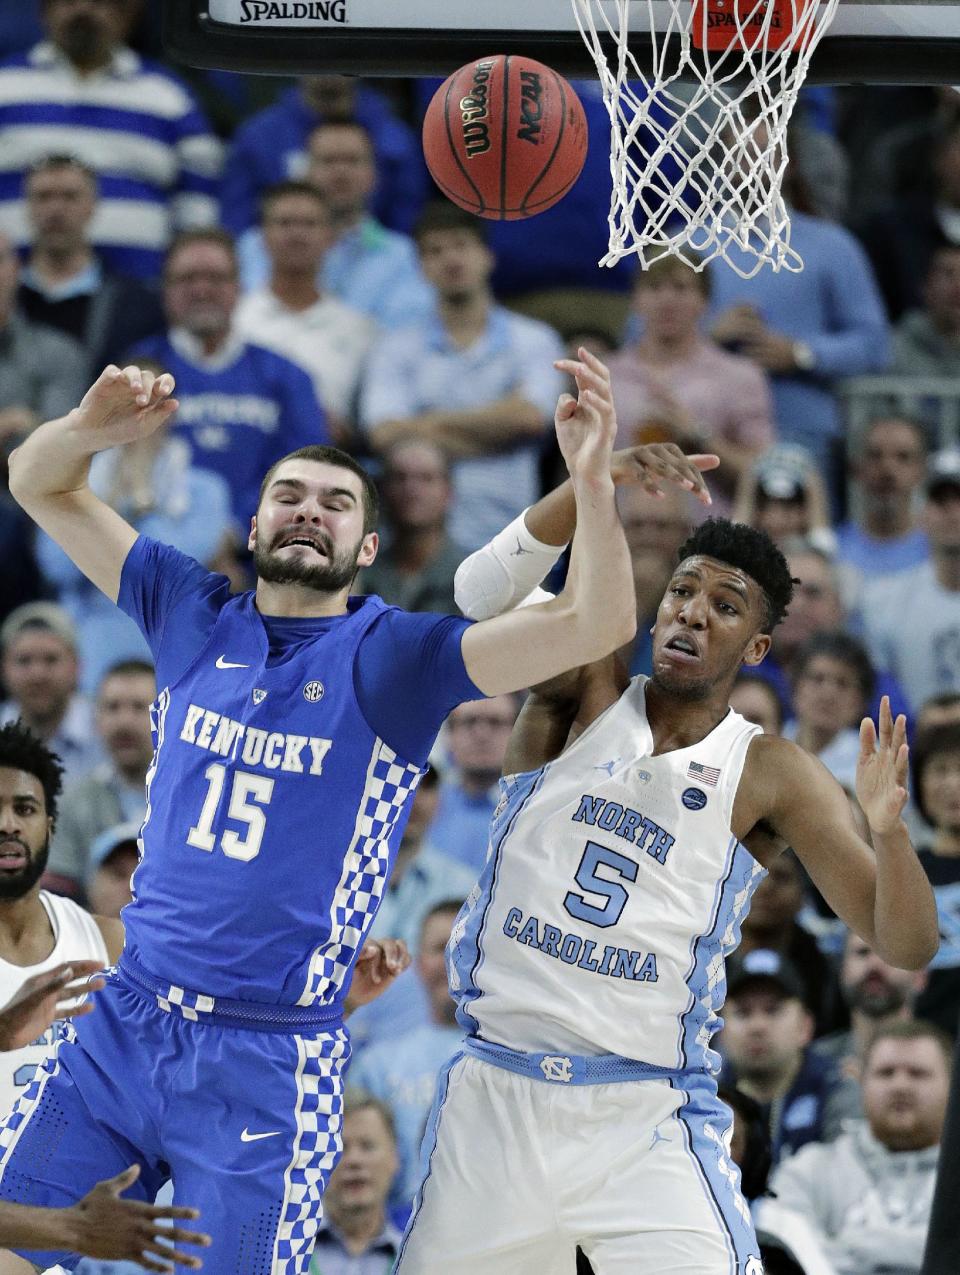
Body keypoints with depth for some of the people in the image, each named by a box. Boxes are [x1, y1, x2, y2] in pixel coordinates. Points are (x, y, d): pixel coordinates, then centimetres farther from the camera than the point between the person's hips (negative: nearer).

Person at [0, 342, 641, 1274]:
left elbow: (595, 624, -15)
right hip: (123, 1023, 4)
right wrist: (92, 427, -13)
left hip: (266, 1059, -4)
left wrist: (591, 479, -30)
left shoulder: (395, 660, -4)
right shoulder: (193, 617, 7)